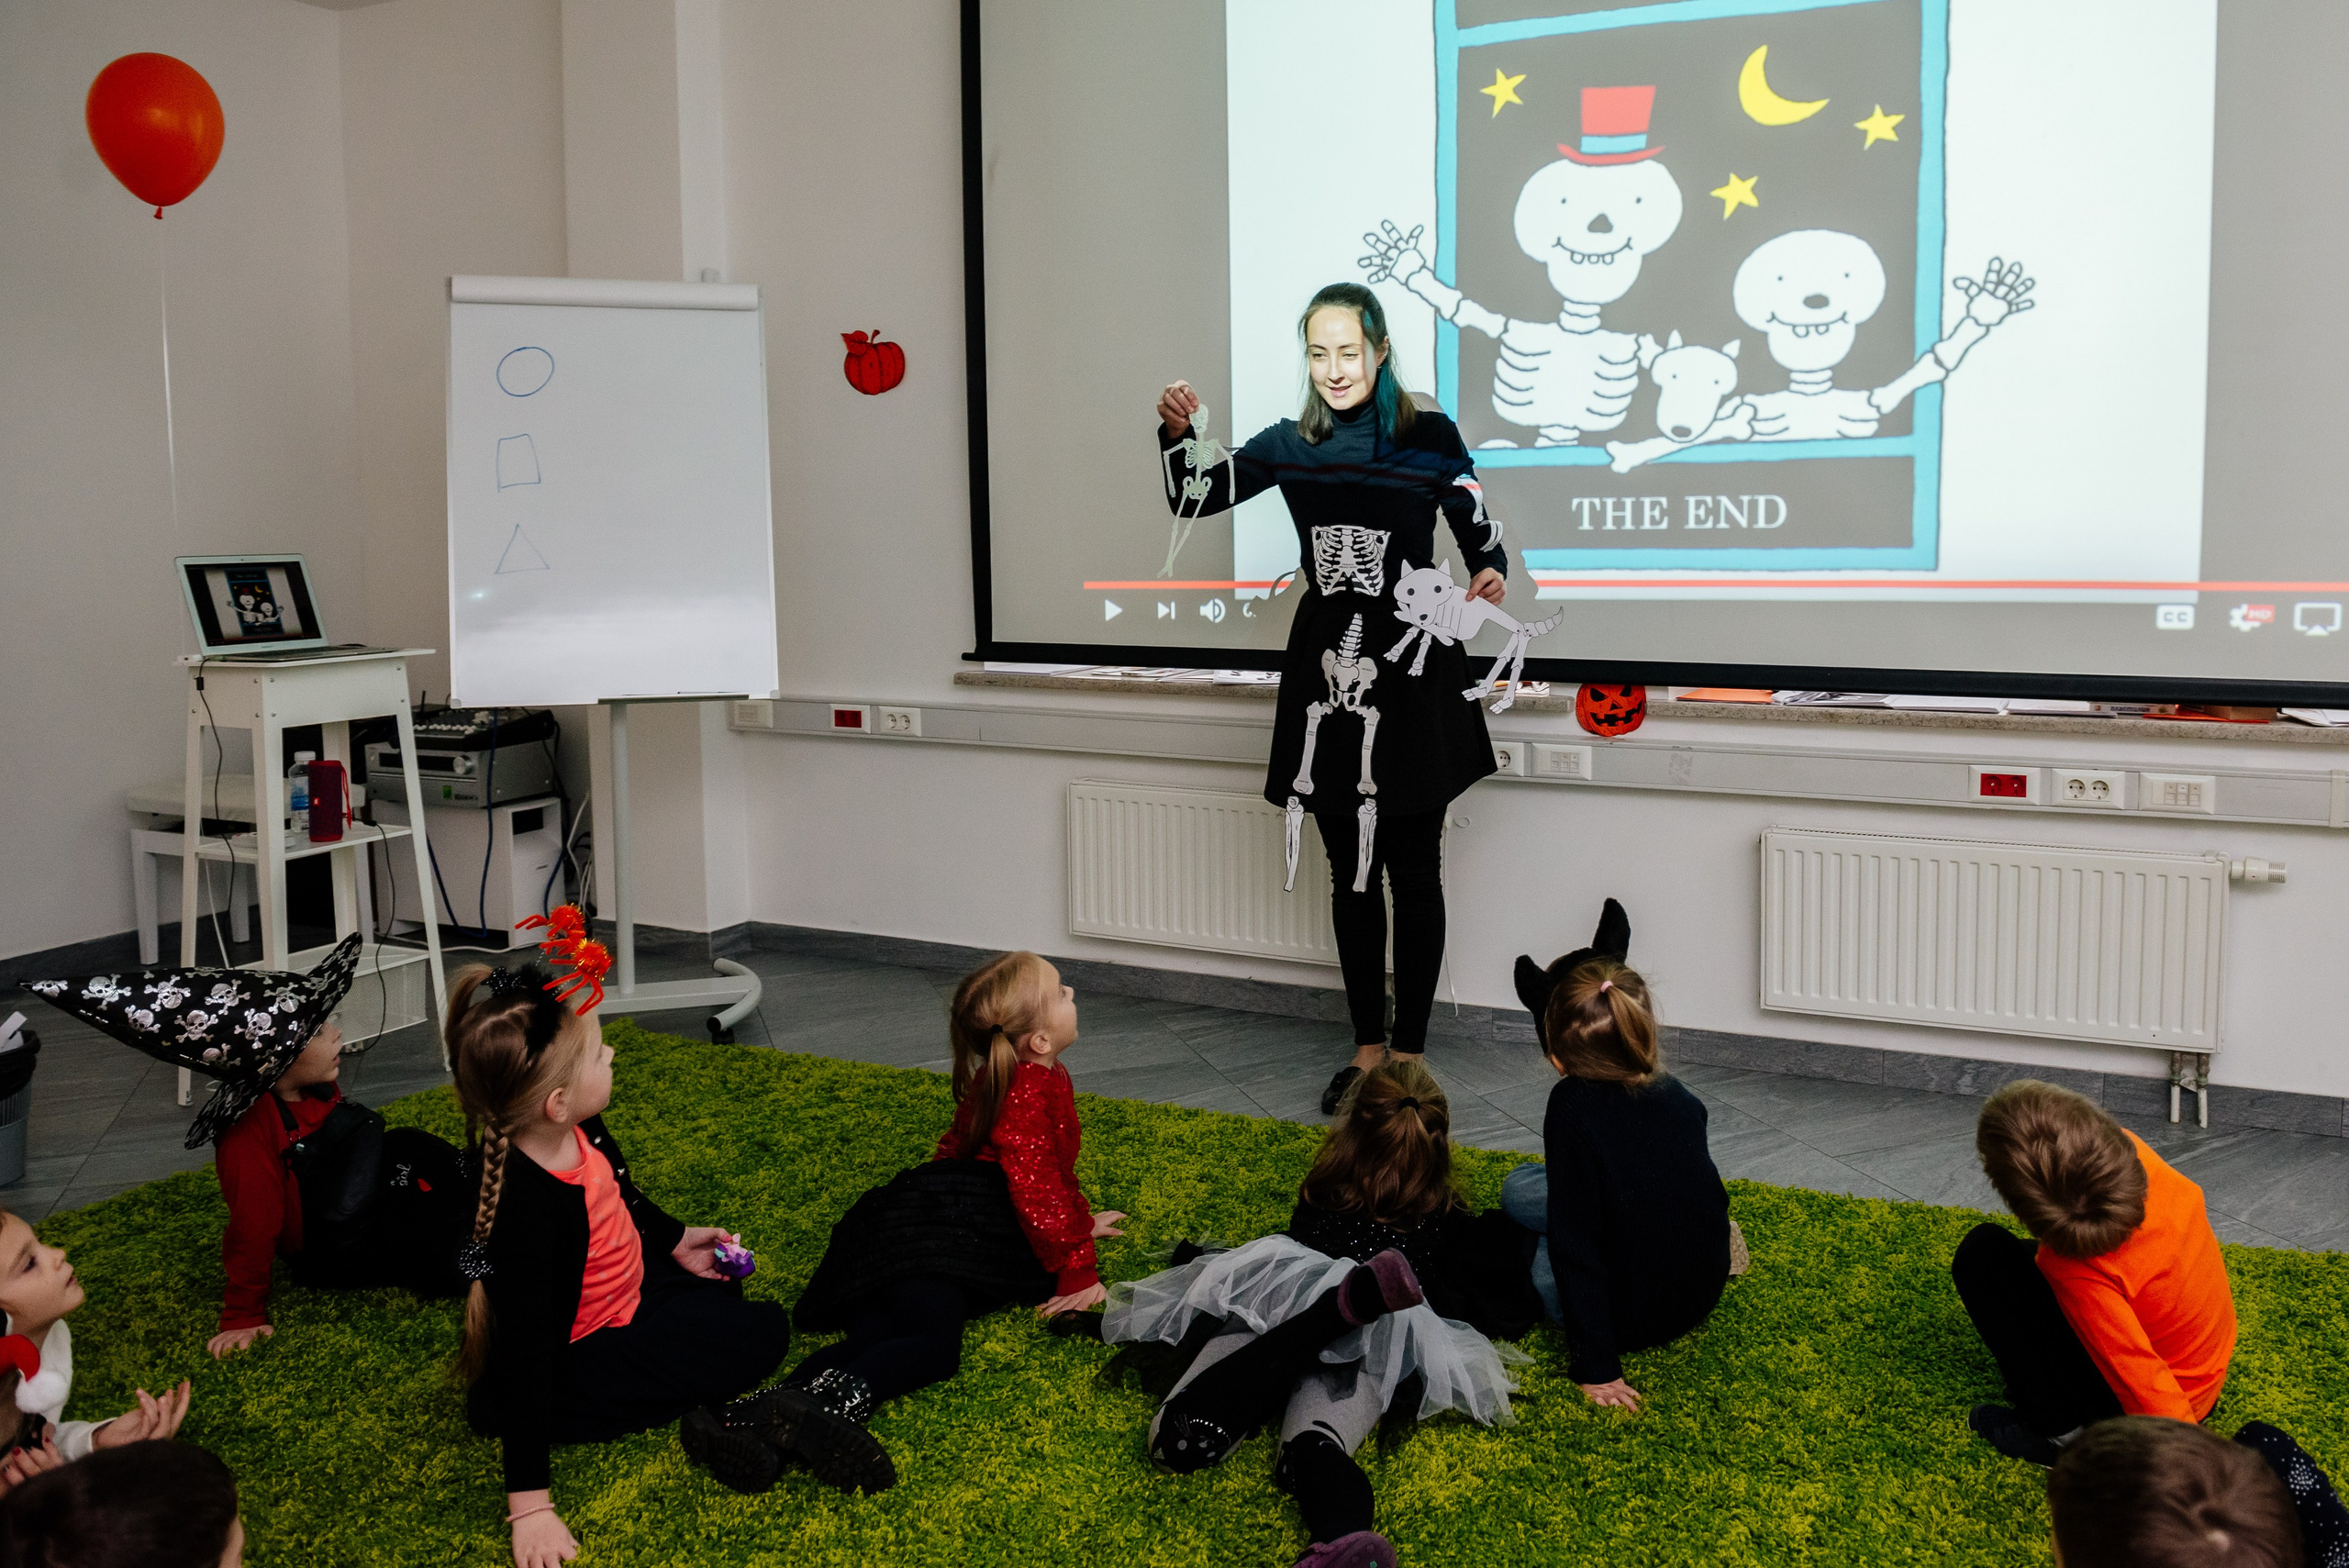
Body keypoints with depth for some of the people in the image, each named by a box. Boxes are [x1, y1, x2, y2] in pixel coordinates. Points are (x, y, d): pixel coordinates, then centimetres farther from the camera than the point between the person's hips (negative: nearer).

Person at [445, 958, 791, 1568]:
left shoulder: (579, 1130, -15)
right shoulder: (525, 1207, -39)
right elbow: (524, 1350, -36)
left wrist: (675, 1239, 20)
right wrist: (528, 1503, -33)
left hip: (629, 1288, 9)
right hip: (578, 1356, -9)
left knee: (720, 1289, 30)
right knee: (763, 1336, -9)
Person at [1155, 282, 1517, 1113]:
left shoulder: (1429, 437, -2)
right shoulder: (1290, 444, 7)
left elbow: (1481, 533, -3)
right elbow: (1192, 498, 5)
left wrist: (1489, 576, -25)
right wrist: (1176, 434, -14)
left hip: (1411, 667, -3)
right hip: (1326, 666, 4)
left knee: (1412, 868, 3)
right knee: (1350, 871, 11)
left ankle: (1409, 1052, 14)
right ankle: (1367, 1045, 23)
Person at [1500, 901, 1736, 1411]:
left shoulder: (1572, 1108, -21)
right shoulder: (1679, 1096, -6)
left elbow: (1575, 1243, -23)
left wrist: (1595, 1366, -21)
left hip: (1628, 1319, -5)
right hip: (1702, 1296, 5)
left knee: (1518, 1187, 10)